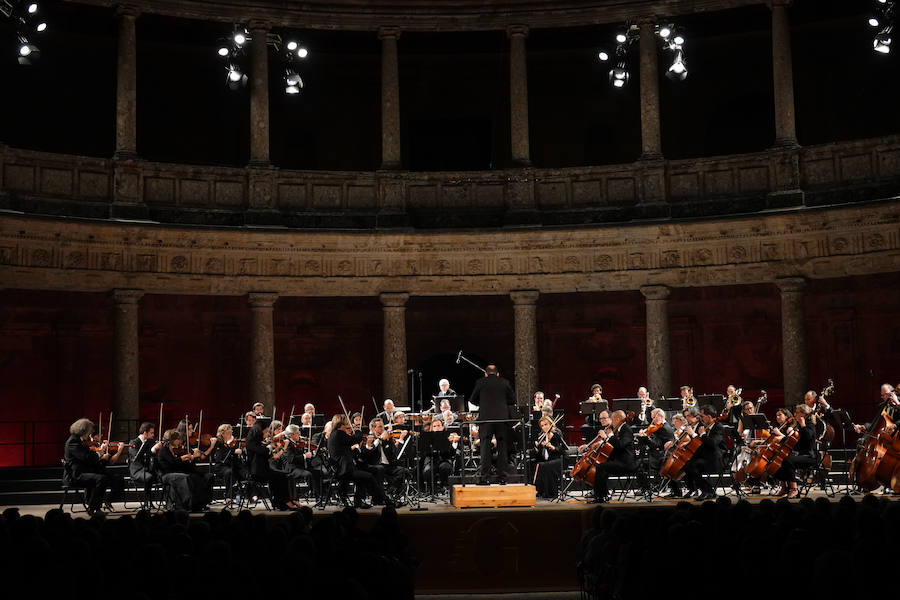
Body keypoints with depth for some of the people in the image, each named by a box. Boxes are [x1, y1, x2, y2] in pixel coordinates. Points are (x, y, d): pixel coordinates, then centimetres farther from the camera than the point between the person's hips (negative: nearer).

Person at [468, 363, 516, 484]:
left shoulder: (480, 382, 4)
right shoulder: (504, 383, 7)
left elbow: (472, 400, 11)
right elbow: (512, 400, 9)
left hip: (485, 418, -1)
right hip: (502, 418, 1)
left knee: (485, 447, 0)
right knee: (502, 447, 6)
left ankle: (484, 476, -6)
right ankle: (502, 476, 4)